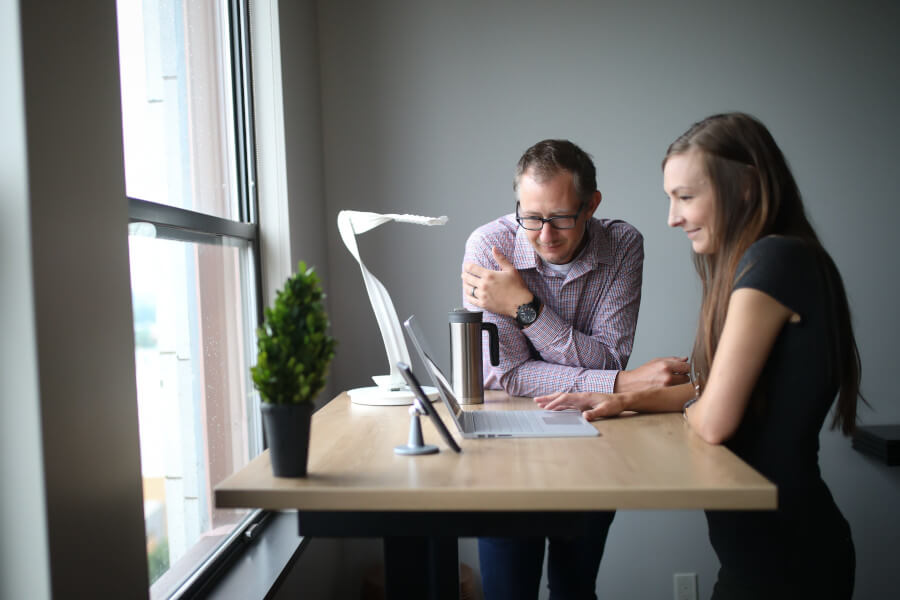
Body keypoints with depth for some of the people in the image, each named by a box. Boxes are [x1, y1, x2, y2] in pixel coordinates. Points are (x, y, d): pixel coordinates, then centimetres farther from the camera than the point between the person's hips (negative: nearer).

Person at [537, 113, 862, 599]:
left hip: (783, 557, -8)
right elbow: (717, 391, 15)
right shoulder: (756, 261, 8)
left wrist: (686, 404, -1)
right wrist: (625, 401, 5)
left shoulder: (775, 260, -21)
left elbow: (713, 420, -23)